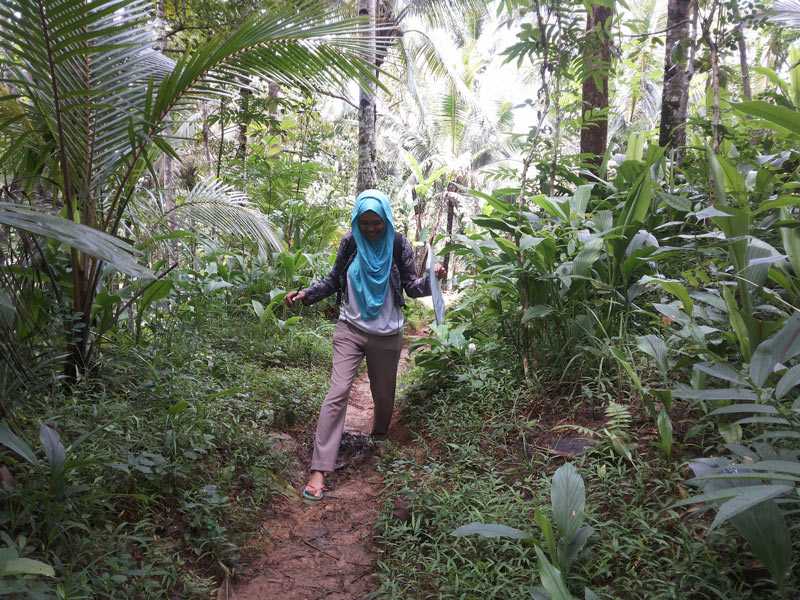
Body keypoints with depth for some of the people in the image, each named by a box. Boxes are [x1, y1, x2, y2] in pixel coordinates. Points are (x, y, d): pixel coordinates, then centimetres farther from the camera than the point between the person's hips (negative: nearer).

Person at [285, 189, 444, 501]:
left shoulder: (399, 245, -5)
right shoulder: (350, 242, -2)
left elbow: (411, 286, -3)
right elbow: (334, 280, 8)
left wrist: (431, 279, -23)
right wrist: (305, 294, -4)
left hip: (387, 335, 1)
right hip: (350, 330, 0)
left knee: (384, 395, 13)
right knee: (337, 393, -12)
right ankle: (319, 471, -12)